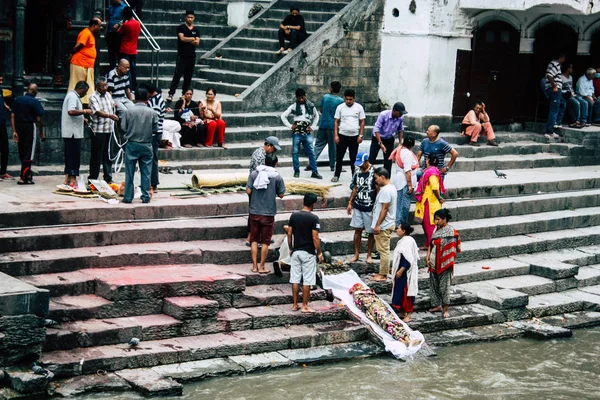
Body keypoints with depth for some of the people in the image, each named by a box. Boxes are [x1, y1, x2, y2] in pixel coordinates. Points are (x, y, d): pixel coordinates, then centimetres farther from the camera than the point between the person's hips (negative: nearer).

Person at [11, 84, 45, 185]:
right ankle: (23, 177, -6)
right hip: (29, 127, -5)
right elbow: (38, 119, -10)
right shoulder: (35, 102, -8)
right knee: (28, 153, 0)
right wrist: (41, 133, 0)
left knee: (21, 152, 16)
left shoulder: (18, 100, 5)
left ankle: (27, 173, 30)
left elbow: (12, 116, 1)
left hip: (18, 127, 5)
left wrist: (14, 131, 1)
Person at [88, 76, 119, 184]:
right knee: (96, 155, -2)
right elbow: (98, 112, -25)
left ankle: (108, 177, 19)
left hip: (109, 129, 7)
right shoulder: (93, 97, -11)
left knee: (108, 154, 11)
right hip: (98, 130, -7)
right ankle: (93, 178, 4)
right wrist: (109, 115, -40)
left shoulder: (108, 95, 12)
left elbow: (113, 105, 27)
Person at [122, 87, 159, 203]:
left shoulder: (129, 111, -8)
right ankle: (146, 197, 9)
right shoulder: (152, 113, -5)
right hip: (146, 145, 1)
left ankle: (128, 197, 7)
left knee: (129, 172, 6)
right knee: (146, 172, 7)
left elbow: (123, 127, -5)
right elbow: (155, 129, -1)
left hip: (132, 144, -1)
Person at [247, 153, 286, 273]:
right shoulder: (277, 177, -7)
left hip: (254, 212, 2)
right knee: (265, 241, 7)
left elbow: (248, 191, -6)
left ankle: (254, 266, 13)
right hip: (268, 213, -2)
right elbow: (281, 195, -3)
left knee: (254, 240, 13)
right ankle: (262, 267, 10)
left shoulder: (254, 174, -3)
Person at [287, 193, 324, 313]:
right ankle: (304, 306, 4)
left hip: (296, 252, 5)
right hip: (308, 253, -4)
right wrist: (319, 253, -5)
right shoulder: (314, 218, -13)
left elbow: (289, 234, 4)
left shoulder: (294, 216, 1)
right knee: (307, 280, 2)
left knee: (295, 279, 9)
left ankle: (295, 305, 14)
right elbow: (315, 238, -14)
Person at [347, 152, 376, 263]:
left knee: (371, 232, 5)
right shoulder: (358, 173, 6)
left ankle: (369, 255, 17)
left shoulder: (374, 173, -12)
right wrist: (350, 203, 13)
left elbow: (378, 190, -10)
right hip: (357, 207, 5)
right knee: (357, 230, 8)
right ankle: (356, 254, 16)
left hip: (369, 208, -5)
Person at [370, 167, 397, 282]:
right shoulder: (391, 187, 12)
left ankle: (383, 275, 2)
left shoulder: (385, 190, -21)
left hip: (383, 226, -11)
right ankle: (383, 272, 24)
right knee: (383, 250, 16)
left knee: (383, 250, -4)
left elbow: (384, 209, -23)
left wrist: (378, 225, -21)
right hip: (388, 224, 11)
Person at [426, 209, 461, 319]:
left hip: (444, 264, -8)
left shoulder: (450, 231, -13)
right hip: (434, 263, 8)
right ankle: (438, 305, 26)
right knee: (434, 284, 13)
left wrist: (449, 263, -16)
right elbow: (431, 244, 12)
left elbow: (451, 249, -15)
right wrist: (428, 256, 1)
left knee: (444, 286, -2)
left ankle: (445, 309, 5)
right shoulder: (437, 230, 10)